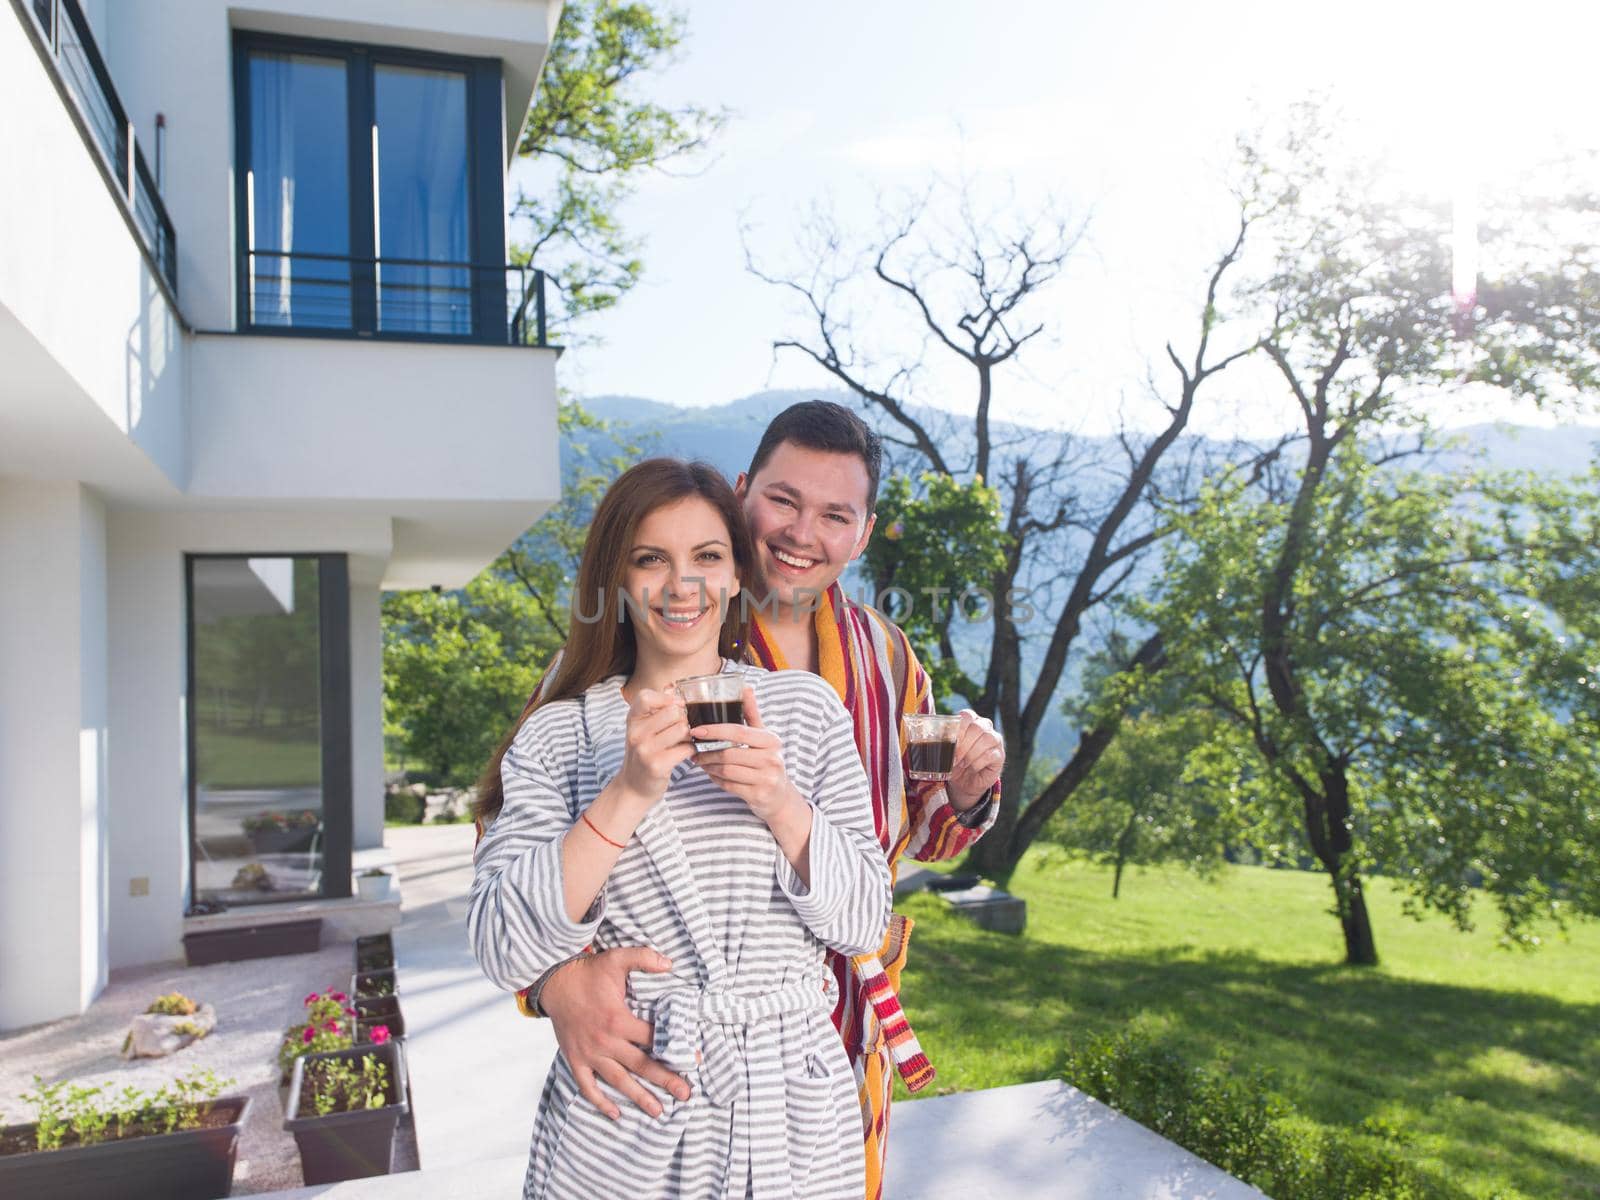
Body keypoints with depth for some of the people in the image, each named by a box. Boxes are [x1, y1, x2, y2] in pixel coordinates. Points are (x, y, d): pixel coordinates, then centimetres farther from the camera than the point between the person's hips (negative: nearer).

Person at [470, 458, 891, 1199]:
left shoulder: (805, 706, -1)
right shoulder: (558, 734, -4)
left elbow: (864, 923, -5)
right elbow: (504, 953, -13)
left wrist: (780, 802, -21)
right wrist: (629, 792, -23)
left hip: (790, 1113, 1)